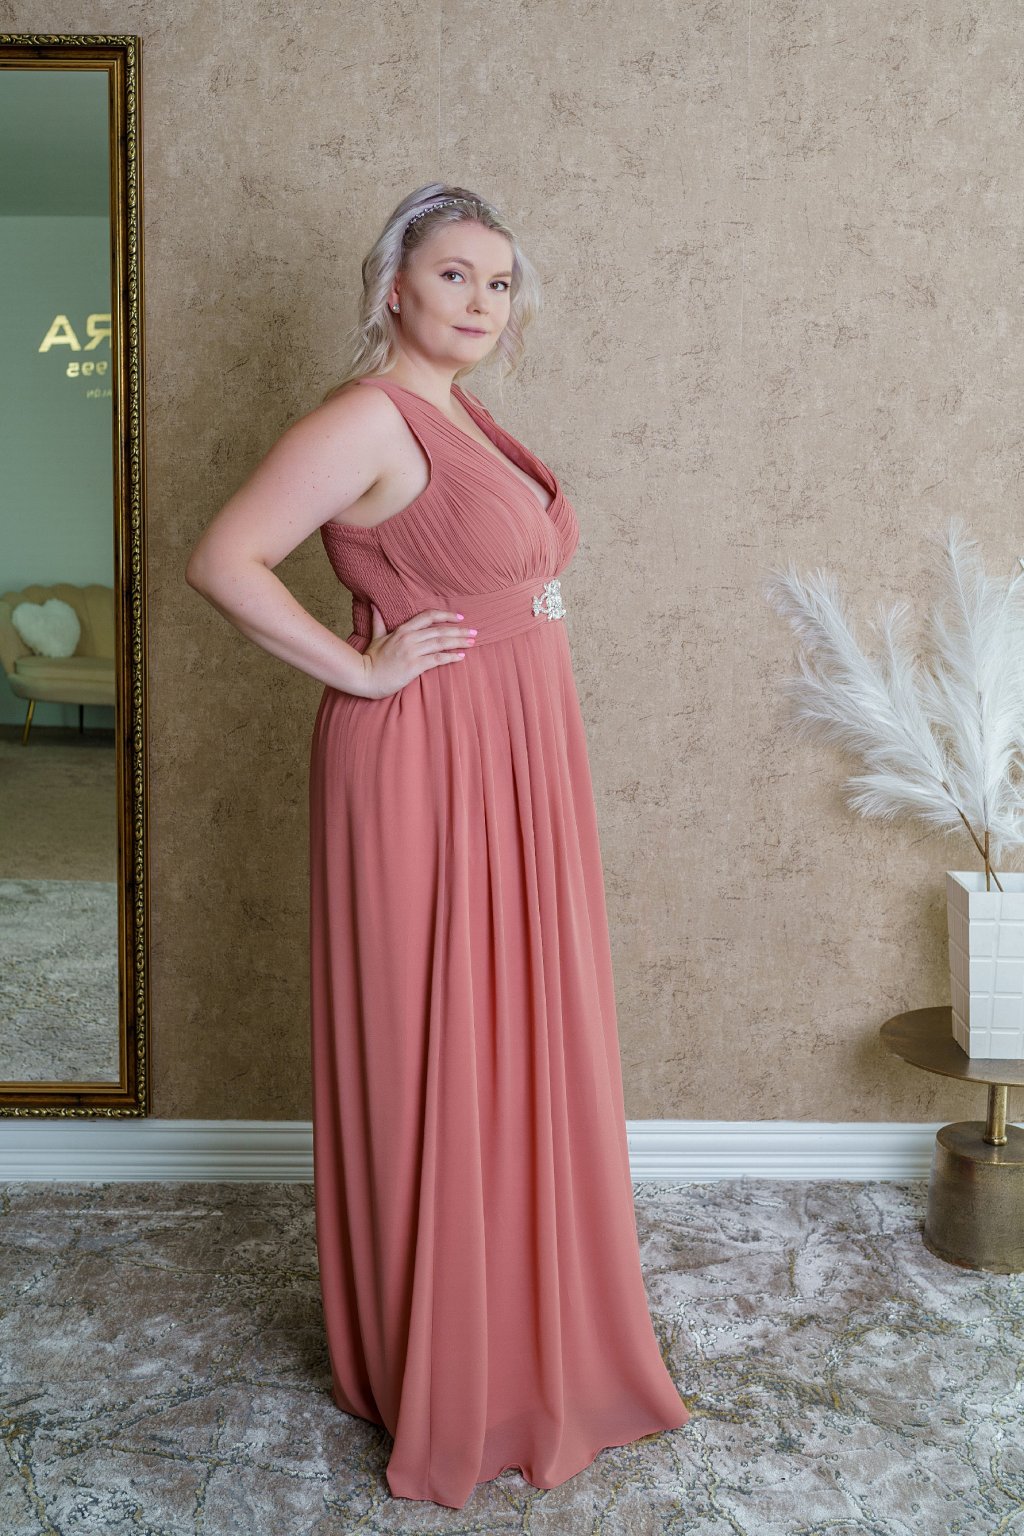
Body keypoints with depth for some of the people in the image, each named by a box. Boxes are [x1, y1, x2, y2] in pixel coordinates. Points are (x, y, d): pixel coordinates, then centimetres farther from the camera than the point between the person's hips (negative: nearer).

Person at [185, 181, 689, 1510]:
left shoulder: (464, 415, 14)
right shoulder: (370, 416, -14)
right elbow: (223, 561, -22)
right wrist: (361, 671, -18)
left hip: (517, 760, 9)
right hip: (429, 761, -9)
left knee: (523, 1047, 17)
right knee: (436, 1060, 3)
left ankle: (533, 1328, 36)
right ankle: (442, 1368, 22)